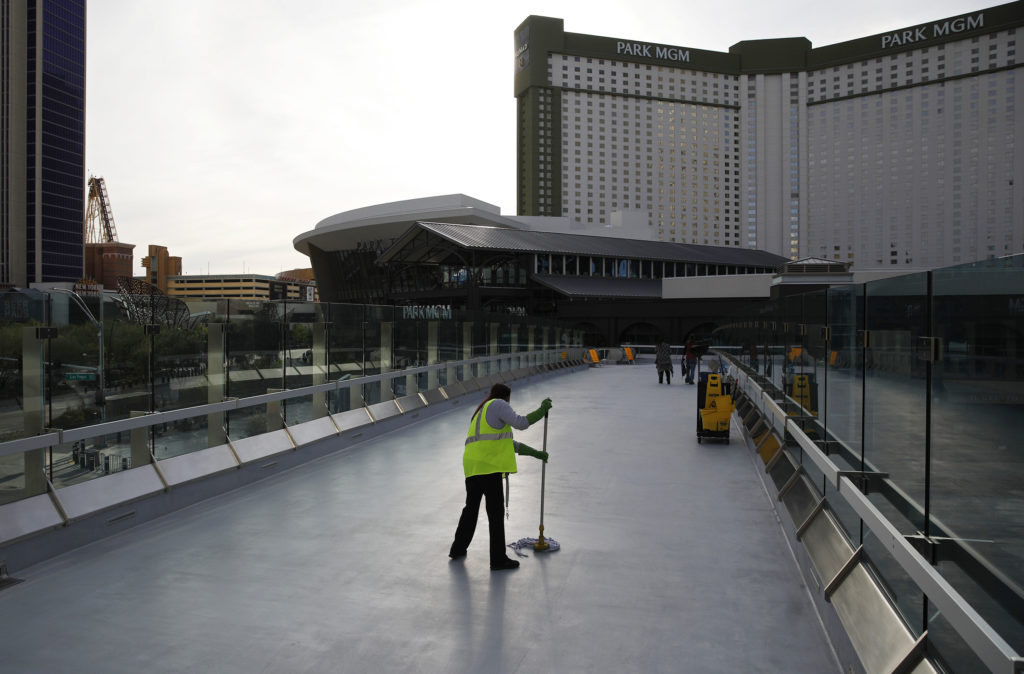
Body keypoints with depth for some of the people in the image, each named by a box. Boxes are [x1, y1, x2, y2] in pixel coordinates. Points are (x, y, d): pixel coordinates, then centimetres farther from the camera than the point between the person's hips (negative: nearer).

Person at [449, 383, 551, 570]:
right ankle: (498, 559, 8)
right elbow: (521, 423, -11)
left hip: (472, 466, 9)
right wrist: (542, 409, 1)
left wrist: (535, 453, 33)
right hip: (488, 466, -9)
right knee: (495, 512, 0)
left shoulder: (483, 412, 29)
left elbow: (511, 444, 31)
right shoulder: (498, 404, 2)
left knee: (471, 507, 22)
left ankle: (458, 548, 33)